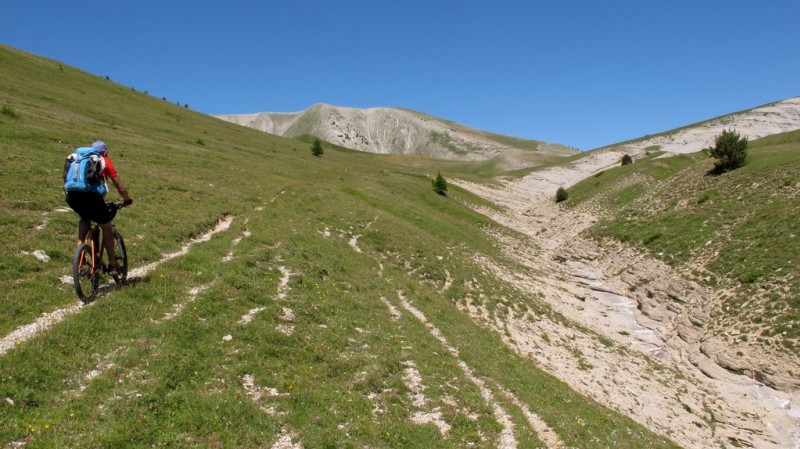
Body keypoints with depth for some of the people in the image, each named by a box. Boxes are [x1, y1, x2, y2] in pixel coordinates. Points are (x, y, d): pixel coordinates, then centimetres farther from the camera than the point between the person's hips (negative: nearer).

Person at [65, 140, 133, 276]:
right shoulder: (106, 161, 18)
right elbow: (121, 188, 14)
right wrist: (127, 200, 32)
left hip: (71, 196, 4)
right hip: (90, 195, -4)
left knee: (85, 218, 34)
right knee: (106, 227, 14)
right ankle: (112, 265, 16)